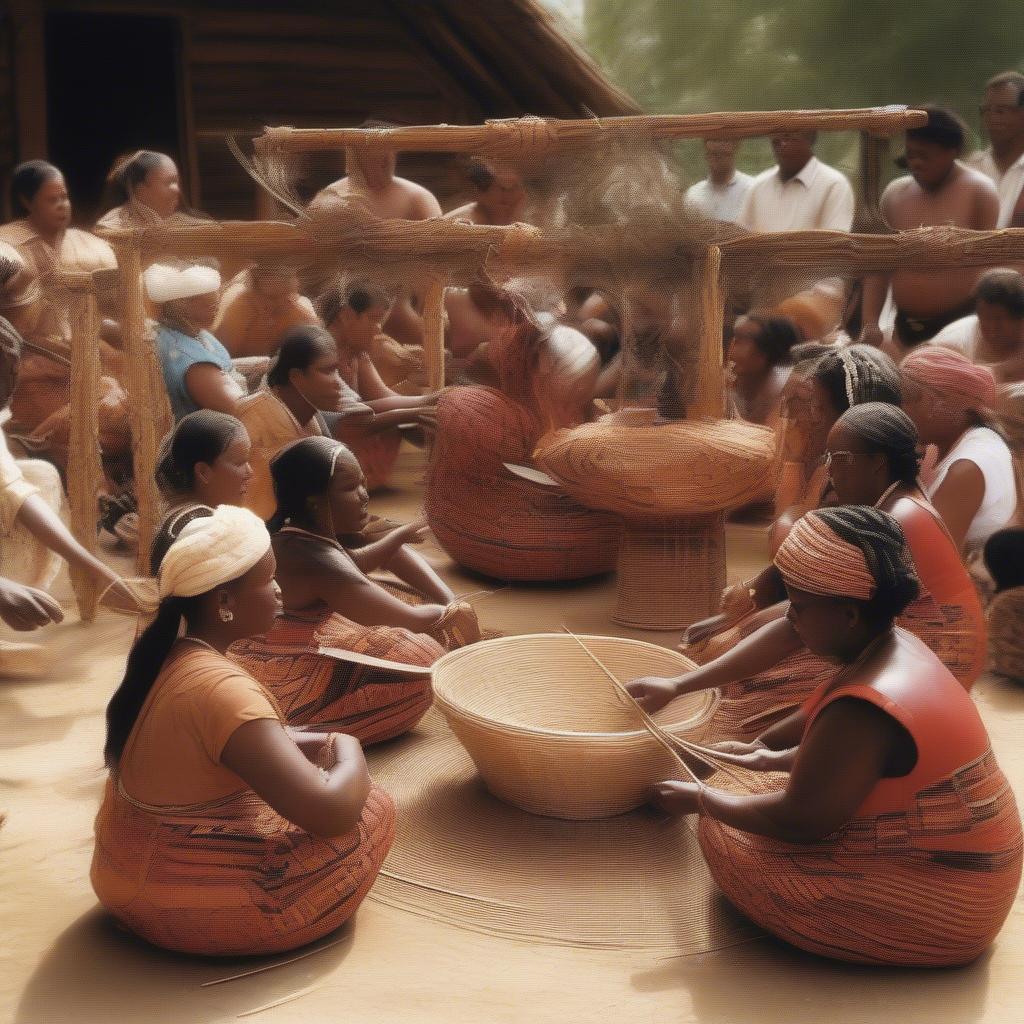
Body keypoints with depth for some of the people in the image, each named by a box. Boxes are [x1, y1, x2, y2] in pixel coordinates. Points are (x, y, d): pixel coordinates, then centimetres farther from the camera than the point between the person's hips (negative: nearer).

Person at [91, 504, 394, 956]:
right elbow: (331, 811, -32)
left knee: (300, 755, 22)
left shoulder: (166, 659, 0)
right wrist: (348, 748, -12)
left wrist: (318, 742, 5)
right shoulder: (220, 689, -28)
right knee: (374, 809, 1)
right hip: (185, 906, -9)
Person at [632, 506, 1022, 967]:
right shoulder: (895, 646, -2)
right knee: (760, 791, 16)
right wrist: (773, 757, 19)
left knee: (726, 836, -10)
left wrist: (701, 800, -8)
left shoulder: (862, 709, -31)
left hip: (941, 904, -9)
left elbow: (801, 822, -21)